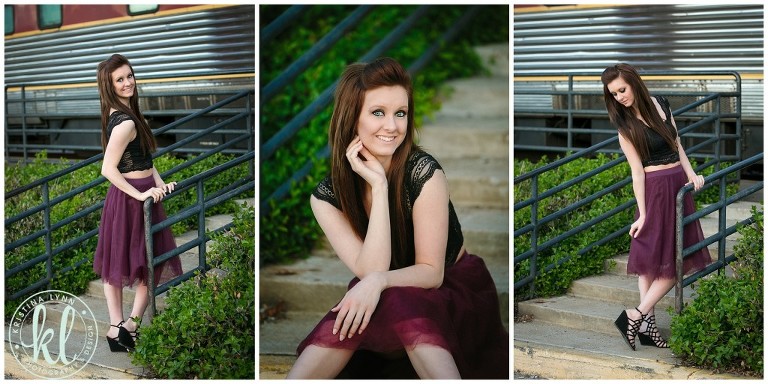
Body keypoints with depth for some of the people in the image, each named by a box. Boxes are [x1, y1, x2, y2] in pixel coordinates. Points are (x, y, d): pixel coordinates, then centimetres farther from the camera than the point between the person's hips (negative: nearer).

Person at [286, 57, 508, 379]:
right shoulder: (326, 196, -12)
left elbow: (432, 272, -17)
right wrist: (378, 186, -28)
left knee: (398, 301, -34)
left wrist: (379, 282, -37)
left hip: (452, 289, -2)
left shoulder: (424, 172, -20)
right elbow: (371, 270, -22)